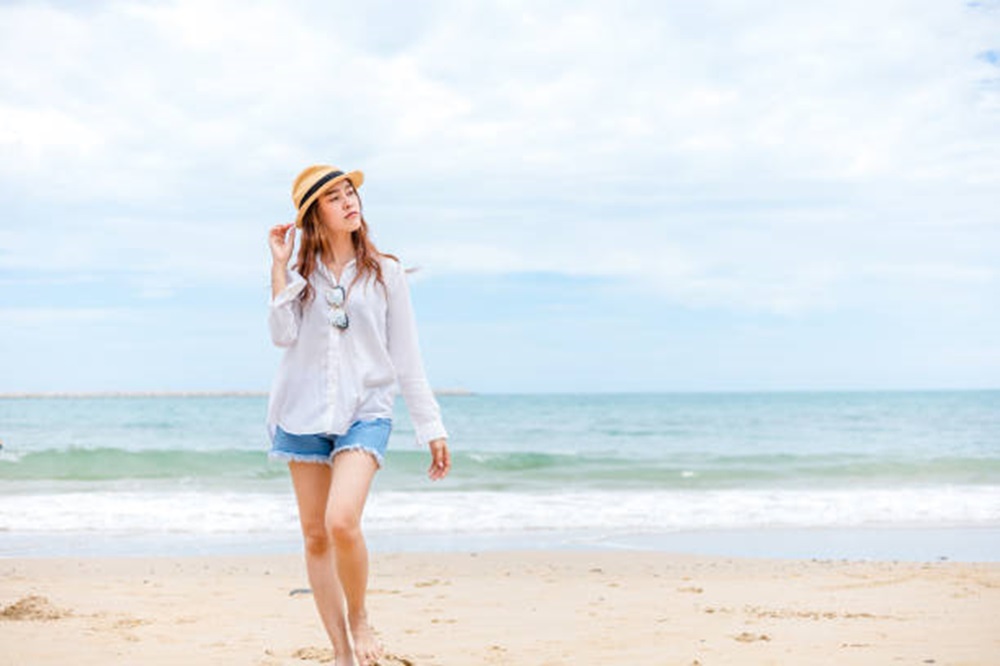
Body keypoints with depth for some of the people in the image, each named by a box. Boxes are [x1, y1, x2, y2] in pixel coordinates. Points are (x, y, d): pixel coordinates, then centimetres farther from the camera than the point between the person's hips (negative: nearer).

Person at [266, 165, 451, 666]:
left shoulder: (385, 273, 5)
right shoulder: (299, 275, 7)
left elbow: (406, 357, 6)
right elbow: (282, 335, -10)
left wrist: (431, 429, 4)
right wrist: (279, 265, -10)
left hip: (365, 412, -2)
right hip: (303, 413, 2)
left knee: (342, 521, -22)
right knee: (315, 535, 5)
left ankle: (359, 618, 4)